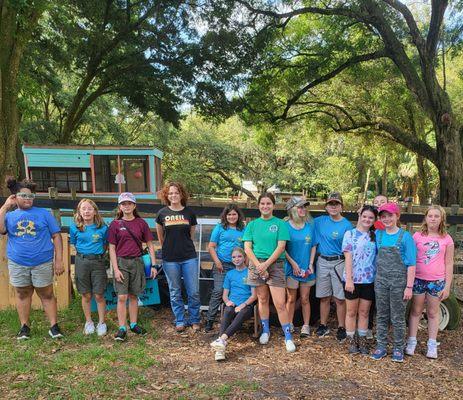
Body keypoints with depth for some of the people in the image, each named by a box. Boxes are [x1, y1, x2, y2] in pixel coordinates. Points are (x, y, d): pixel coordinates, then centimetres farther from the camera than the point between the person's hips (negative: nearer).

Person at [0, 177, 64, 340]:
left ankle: (54, 326, 11)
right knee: (22, 295, 13)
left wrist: (59, 260, -6)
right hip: (17, 264, 2)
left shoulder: (44, 214, 3)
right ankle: (24, 326, 27)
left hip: (42, 263, -2)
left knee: (47, 295, 4)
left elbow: (56, 236, 1)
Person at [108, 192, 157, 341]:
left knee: (133, 295, 11)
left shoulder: (141, 223, 2)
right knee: (122, 297, -5)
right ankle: (122, 329, 4)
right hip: (121, 262, -1)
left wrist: (153, 265, -1)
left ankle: (134, 324, 24)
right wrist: (115, 269, -9)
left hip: (137, 262, 2)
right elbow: (112, 248, -2)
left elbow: (150, 245, 5)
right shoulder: (115, 224, -1)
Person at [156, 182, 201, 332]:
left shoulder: (189, 212, 0)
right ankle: (180, 321, 25)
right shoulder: (162, 213, 1)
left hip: (189, 257, 0)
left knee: (193, 292, 2)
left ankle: (194, 320, 20)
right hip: (170, 259, 0)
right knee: (175, 293, 10)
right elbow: (160, 236, 13)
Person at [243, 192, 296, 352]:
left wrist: (266, 264, -14)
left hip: (275, 264, -2)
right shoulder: (252, 225, 8)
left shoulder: (280, 224, 1)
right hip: (257, 263, 3)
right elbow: (247, 248, 2)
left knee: (280, 303, -6)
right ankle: (265, 331, 29)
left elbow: (281, 247, -6)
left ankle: (288, 337, 6)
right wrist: (259, 265, -10)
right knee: (262, 300, 12)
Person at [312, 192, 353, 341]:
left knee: (340, 298, 2)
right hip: (322, 262, 2)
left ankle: (341, 328, 17)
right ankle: (323, 326, 23)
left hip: (339, 263, -2)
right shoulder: (319, 222, 3)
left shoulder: (347, 225, -4)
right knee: (324, 297, 10)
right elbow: (314, 243, 9)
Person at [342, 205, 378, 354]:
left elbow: (378, 258, 8)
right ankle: (352, 341, 21)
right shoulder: (350, 234, -3)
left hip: (369, 280, 3)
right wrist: (349, 279, -14)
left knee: (364, 312, 12)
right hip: (353, 279, -3)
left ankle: (362, 340, 24)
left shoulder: (375, 236, 7)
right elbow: (348, 257, -9)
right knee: (351, 312, 9)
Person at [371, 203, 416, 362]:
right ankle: (381, 346, 22)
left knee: (398, 317, 7)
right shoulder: (378, 235, 3)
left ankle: (398, 349, 22)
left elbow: (411, 264, -8)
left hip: (399, 281, -3)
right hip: (381, 280, 3)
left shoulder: (405, 236, -8)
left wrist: (409, 287, -11)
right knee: (381, 315, 10)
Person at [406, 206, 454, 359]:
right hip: (418, 279, 0)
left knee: (433, 313, 11)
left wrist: (447, 286, 0)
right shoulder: (417, 236, -1)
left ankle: (432, 344, 22)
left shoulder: (447, 239, 1)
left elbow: (449, 264, 3)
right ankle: (411, 342, 18)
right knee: (416, 311, 9)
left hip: (437, 281, 0)